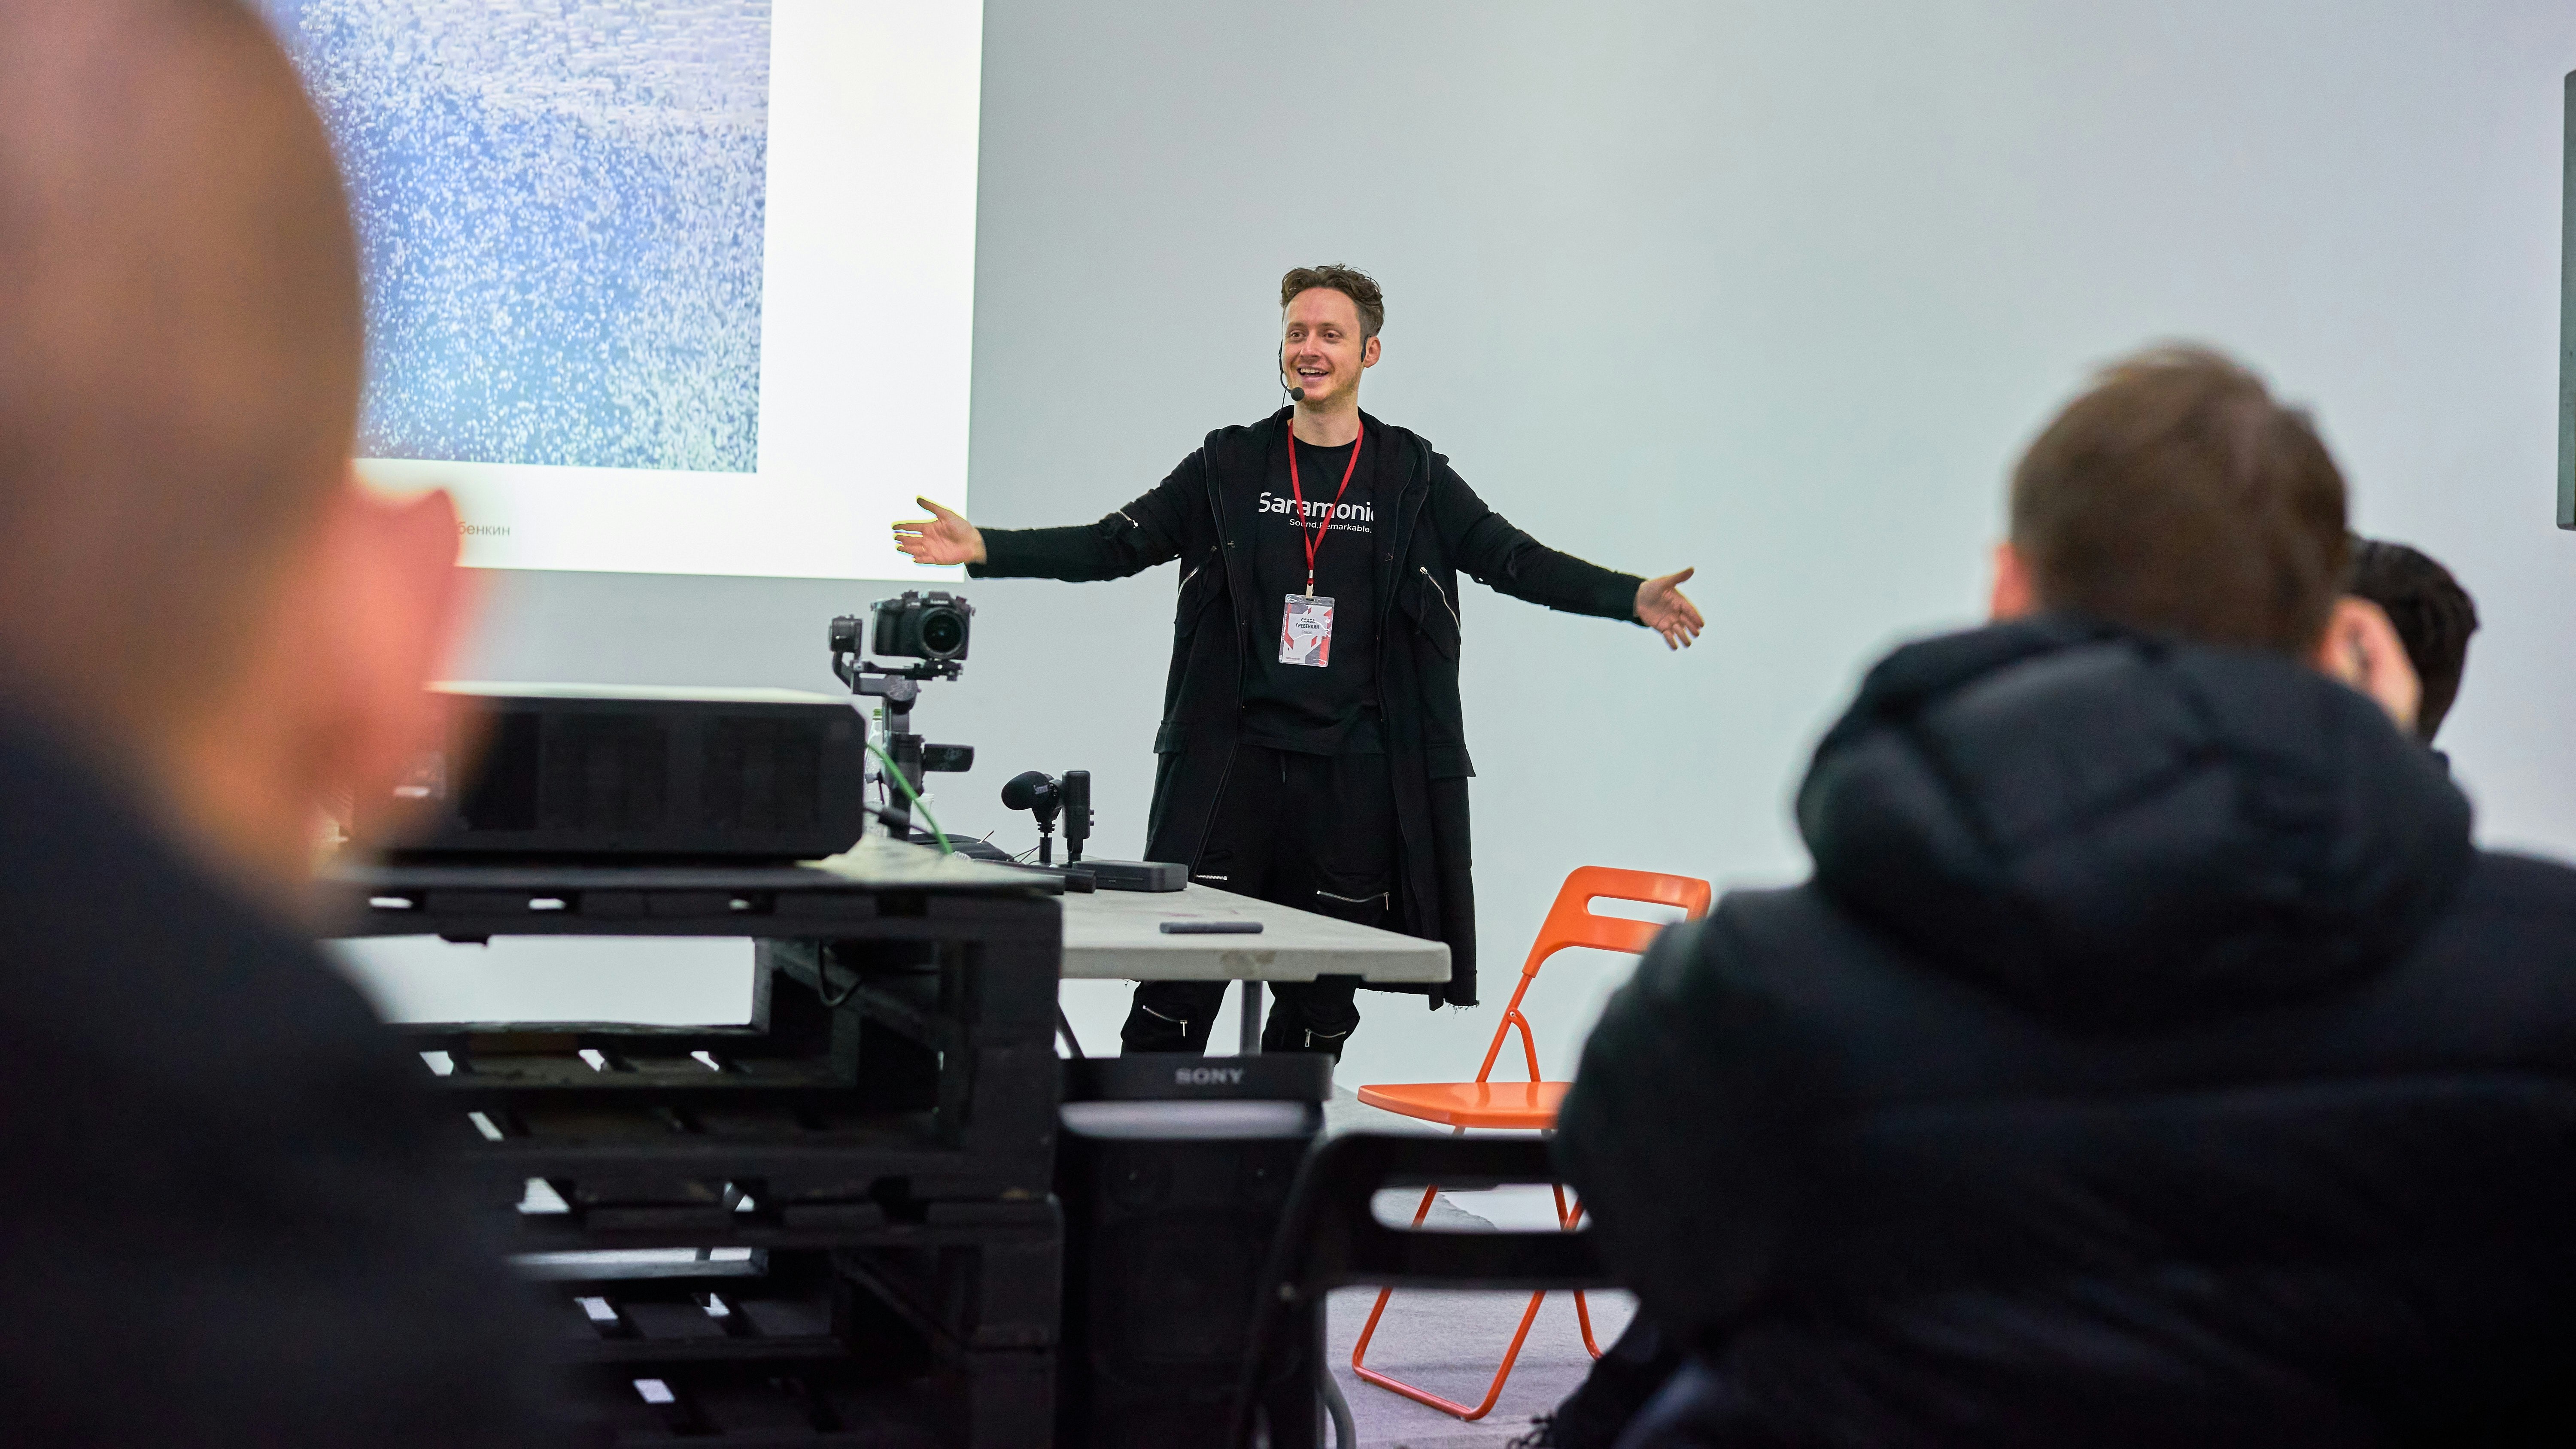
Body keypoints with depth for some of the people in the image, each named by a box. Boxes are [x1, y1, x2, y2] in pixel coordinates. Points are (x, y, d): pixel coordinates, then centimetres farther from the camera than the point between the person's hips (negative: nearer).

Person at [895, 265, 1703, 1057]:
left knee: (1321, 1001, 6)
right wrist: (983, 549, -8)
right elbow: (1114, 546, 4)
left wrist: (1634, 598, -13)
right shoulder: (1230, 468, 7)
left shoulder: (1414, 479, 6)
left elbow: (1518, 562, 2)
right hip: (1233, 758, 0)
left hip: (1354, 773, 0)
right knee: (1175, 992, -2)